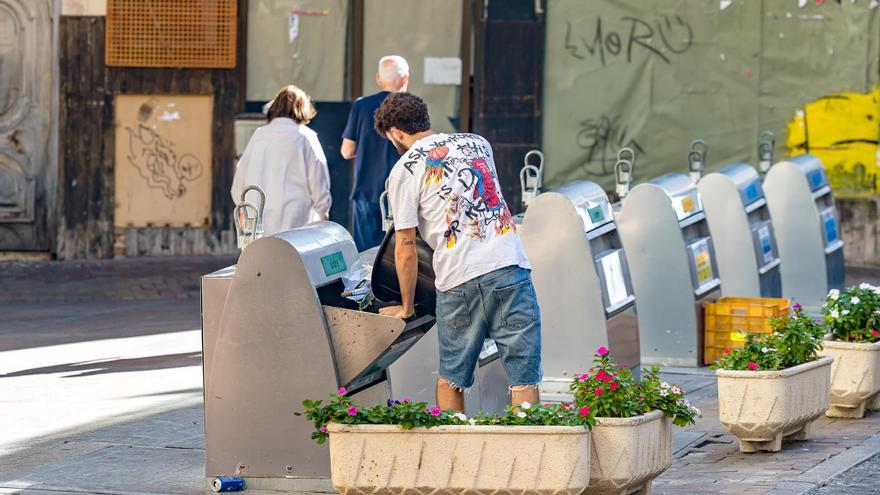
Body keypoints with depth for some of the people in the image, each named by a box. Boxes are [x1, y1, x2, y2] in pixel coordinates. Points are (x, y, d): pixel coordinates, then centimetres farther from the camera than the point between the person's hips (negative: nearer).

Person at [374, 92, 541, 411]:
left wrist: (406, 308, 14)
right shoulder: (478, 144, 19)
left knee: (450, 378, 12)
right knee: (524, 378, 0)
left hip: (459, 279, -3)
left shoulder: (404, 170, 5)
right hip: (511, 267, 3)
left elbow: (406, 247, 3)